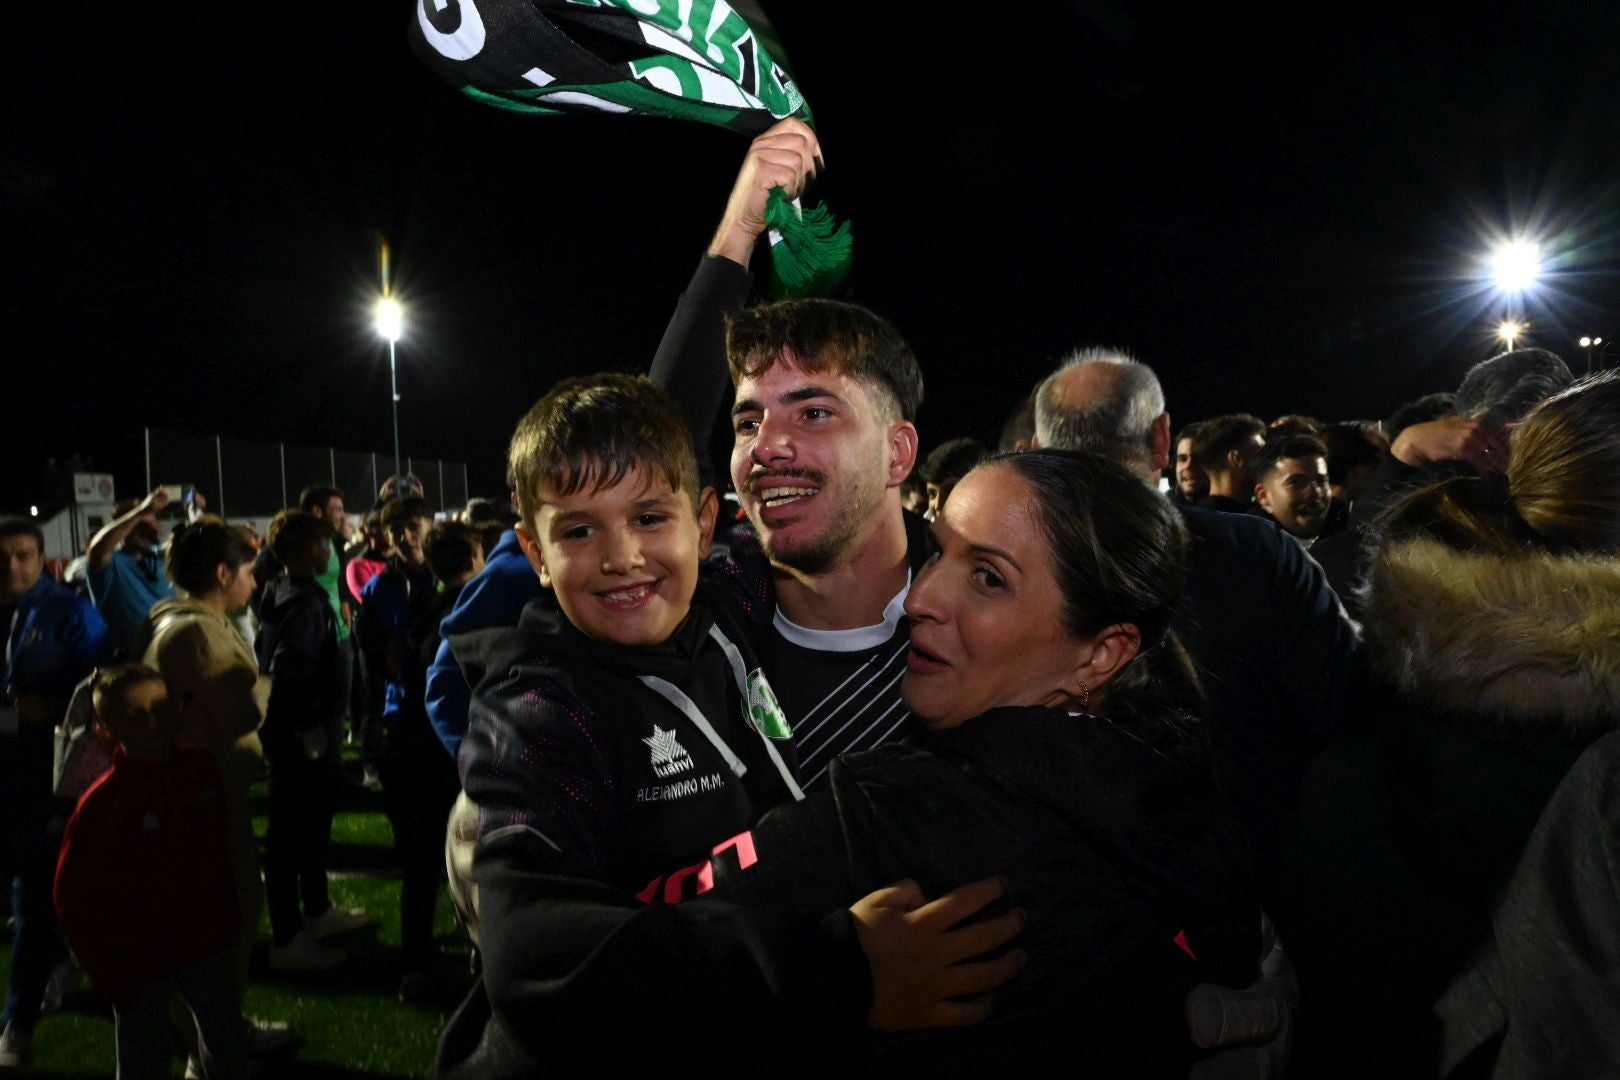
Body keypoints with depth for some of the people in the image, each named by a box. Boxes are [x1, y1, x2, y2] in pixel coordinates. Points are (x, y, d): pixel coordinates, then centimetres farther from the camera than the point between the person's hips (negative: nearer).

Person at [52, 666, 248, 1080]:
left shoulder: (202, 767, -5)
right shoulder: (102, 804, -18)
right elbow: (74, 897, -13)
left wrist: (227, 917, 10)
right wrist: (112, 974, -13)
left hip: (208, 946, 4)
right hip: (140, 963, -3)